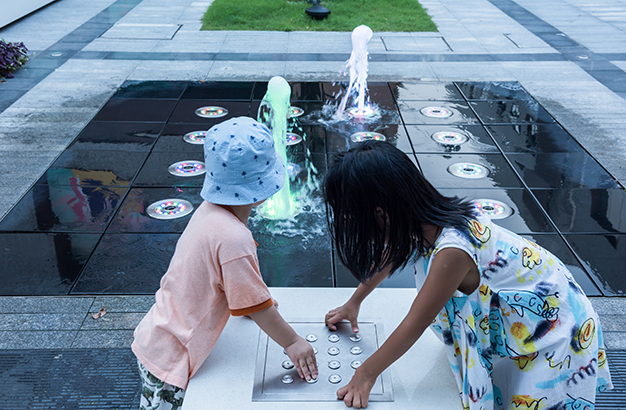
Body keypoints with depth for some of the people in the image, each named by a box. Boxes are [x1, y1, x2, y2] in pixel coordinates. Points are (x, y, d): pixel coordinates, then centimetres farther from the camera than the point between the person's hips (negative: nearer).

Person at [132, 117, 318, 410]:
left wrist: (257, 301, 25)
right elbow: (256, 306, -19)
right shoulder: (234, 238, -29)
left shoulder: (210, 210, -2)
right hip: (169, 361, -9)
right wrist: (292, 343, -6)